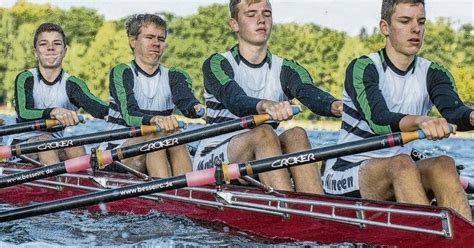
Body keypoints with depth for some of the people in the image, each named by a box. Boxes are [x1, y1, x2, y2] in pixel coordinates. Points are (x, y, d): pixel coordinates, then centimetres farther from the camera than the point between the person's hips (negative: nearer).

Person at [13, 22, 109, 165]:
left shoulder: (72, 84, 3)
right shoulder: (25, 79, 0)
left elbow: (94, 105, -18)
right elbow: (23, 114, -19)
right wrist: (53, 112, -40)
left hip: (58, 150, 2)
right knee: (44, 140, -32)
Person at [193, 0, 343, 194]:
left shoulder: (285, 70, 10)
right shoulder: (216, 65, -1)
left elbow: (310, 94, -13)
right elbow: (234, 100, -23)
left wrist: (335, 106, -38)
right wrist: (265, 105, -47)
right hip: (212, 163, -4)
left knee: (296, 135, -26)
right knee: (263, 133, -32)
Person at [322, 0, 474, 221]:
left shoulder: (432, 74, 6)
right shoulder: (362, 69, -9)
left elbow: (454, 110, -15)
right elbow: (378, 120, -27)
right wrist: (419, 121, -48)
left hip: (397, 175, 4)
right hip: (345, 176, -4)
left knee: (443, 164, -25)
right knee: (401, 163, -33)